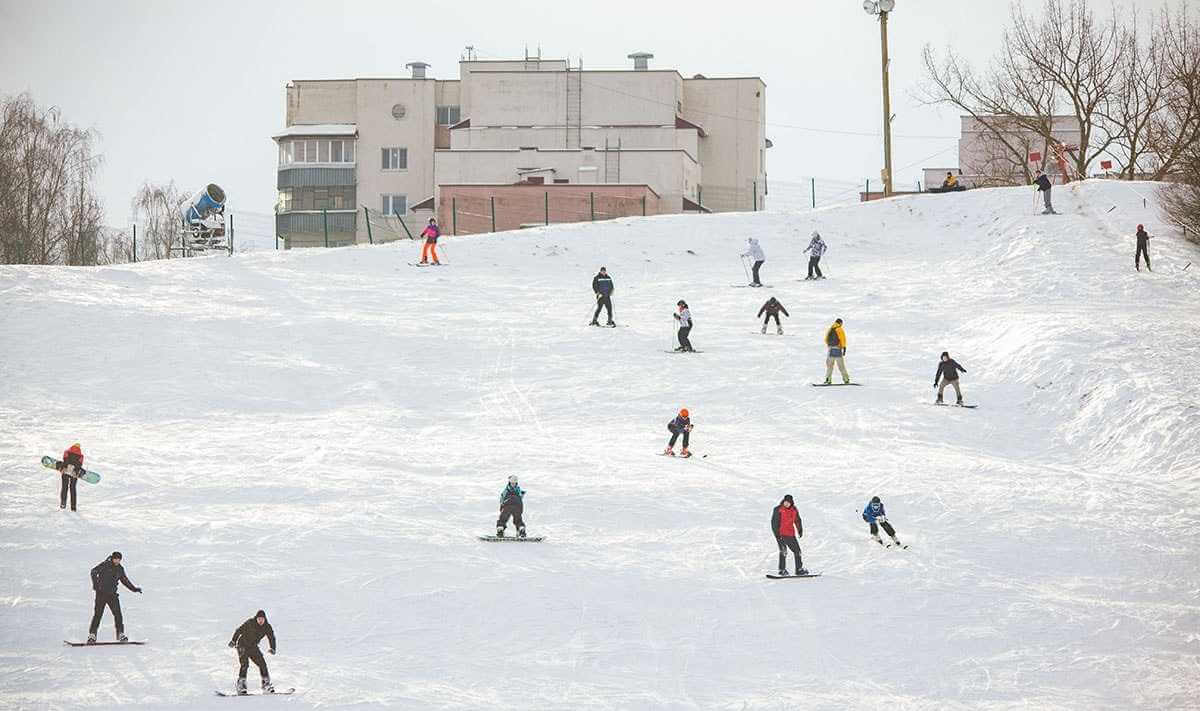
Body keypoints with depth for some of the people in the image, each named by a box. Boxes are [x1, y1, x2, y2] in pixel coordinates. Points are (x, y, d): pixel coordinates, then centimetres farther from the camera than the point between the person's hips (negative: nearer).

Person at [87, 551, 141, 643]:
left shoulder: (120, 569, 10)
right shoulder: (105, 565, -5)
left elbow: (125, 580, 23)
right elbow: (94, 572, -13)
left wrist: (134, 588, 20)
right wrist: (95, 584, -25)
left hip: (112, 594, 4)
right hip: (101, 593, -4)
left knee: (118, 614, -5)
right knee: (98, 614, -8)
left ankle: (121, 634, 1)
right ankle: (92, 635, -3)